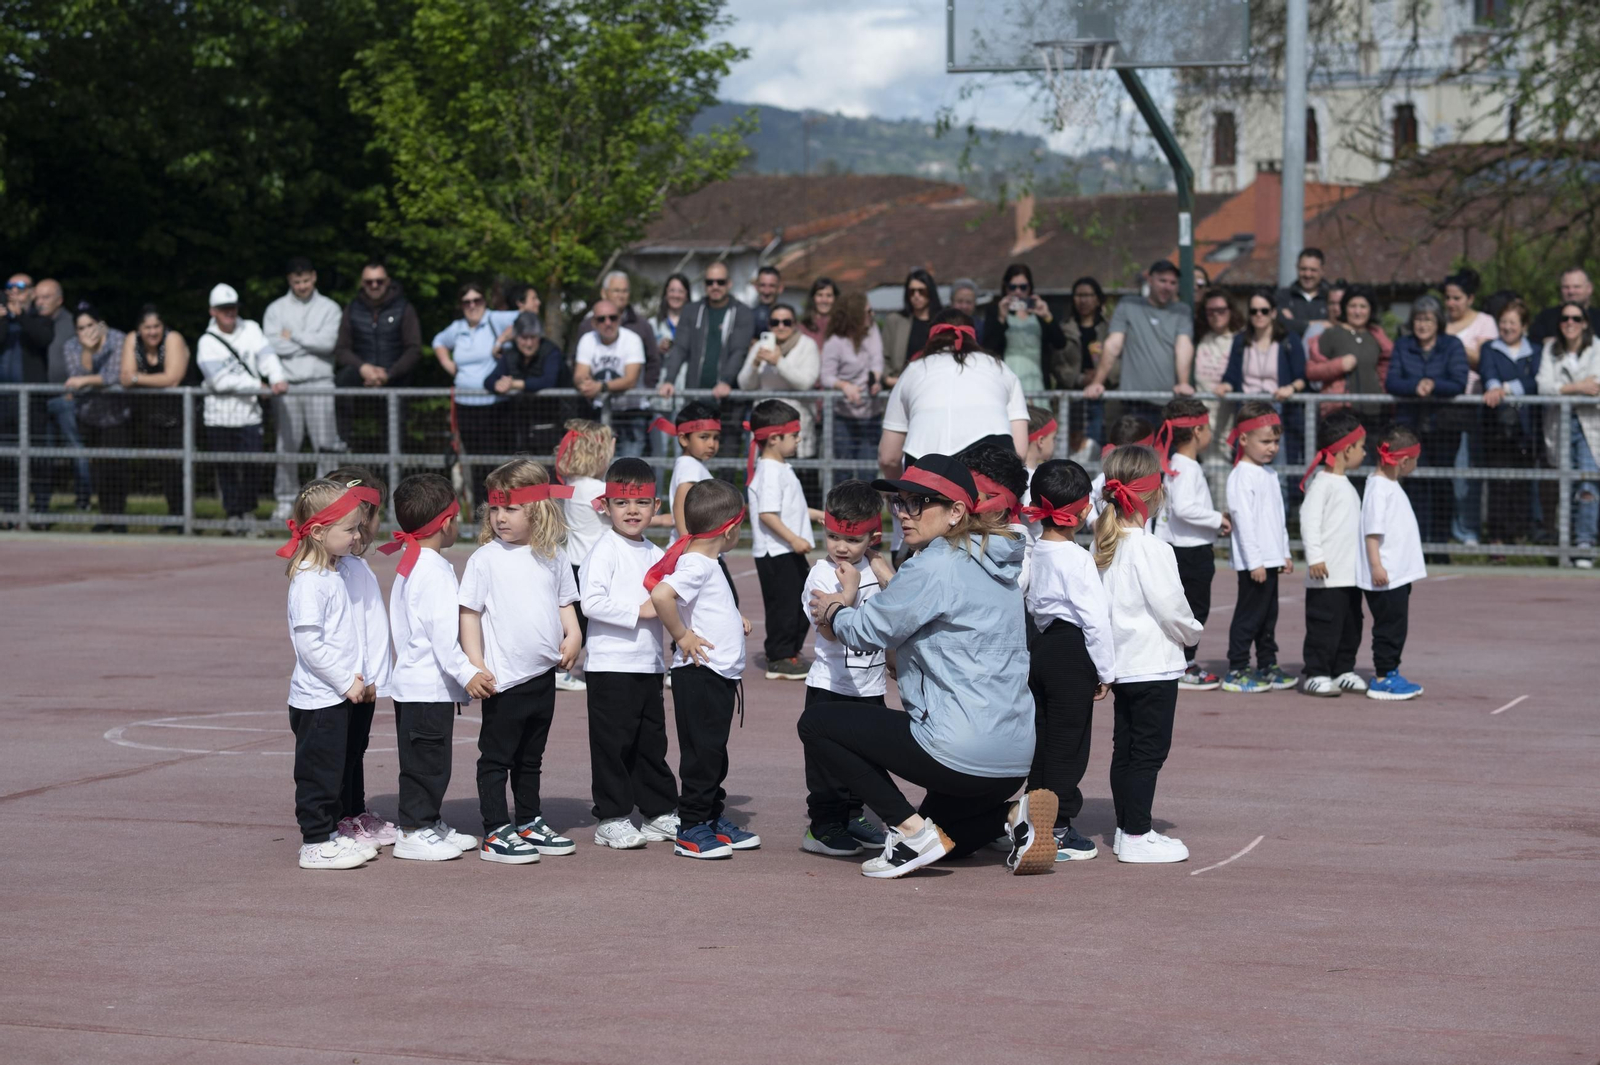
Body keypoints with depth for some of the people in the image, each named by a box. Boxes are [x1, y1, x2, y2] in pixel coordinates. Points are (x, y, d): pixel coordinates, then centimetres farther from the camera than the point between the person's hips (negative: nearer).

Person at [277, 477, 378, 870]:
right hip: (318, 699, -9)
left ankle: (329, 834, 25)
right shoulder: (309, 581, -19)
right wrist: (346, 682, -18)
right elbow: (308, 643, -23)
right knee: (318, 771, -2)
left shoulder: (330, 575, 12)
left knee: (333, 770, 16)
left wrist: (354, 676, 10)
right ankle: (316, 844, 5)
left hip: (337, 695, 9)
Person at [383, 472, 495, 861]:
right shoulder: (436, 570, -17)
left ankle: (430, 824, 25)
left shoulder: (409, 564, 15)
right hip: (430, 685, -10)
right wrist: (466, 673, -25)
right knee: (427, 759, -3)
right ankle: (412, 832, 1)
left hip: (410, 679, 10)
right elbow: (443, 631, -24)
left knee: (426, 759, 17)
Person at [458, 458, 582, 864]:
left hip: (543, 674, 5)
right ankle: (495, 833, 4)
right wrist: (476, 666, -13)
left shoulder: (553, 557, 5)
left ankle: (530, 823, 29)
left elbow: (565, 602, 17)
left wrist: (573, 635, -1)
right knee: (496, 757, 1)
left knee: (531, 757, 18)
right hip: (504, 678, -5)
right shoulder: (485, 559, -8)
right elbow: (469, 613, -8)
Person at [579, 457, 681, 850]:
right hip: (611, 665, -7)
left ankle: (661, 812, 23)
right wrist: (639, 611, -20)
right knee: (613, 743, -3)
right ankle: (611, 819, 4)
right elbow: (591, 602, -20)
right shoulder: (605, 551, -9)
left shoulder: (655, 554, 13)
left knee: (651, 741, 15)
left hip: (649, 663, 7)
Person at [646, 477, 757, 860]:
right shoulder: (696, 566, -19)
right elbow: (661, 595, -35)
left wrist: (735, 618, 15)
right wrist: (682, 636, -23)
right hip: (699, 674, -10)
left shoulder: (706, 563, 13)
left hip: (721, 675, 10)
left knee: (714, 751, 17)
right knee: (701, 751, -5)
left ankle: (715, 818, 27)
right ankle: (691, 830, 1)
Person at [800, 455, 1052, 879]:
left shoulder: (934, 566, -14)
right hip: (1015, 756, 10)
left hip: (960, 754, -10)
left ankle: (911, 829, -3)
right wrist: (850, 606, 14)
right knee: (947, 838, 34)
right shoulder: (992, 564, 14)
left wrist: (835, 614, 15)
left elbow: (869, 632, -5)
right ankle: (1013, 813, 7)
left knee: (816, 723, 2)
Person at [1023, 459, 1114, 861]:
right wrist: (1105, 671, -9)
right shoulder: (1078, 559, -17)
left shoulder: (1035, 552, 7)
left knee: (1042, 739, 14)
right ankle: (1058, 831, 0)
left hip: (1041, 647, 8)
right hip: (1071, 654, -8)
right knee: (1068, 744, -2)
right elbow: (1095, 619, -18)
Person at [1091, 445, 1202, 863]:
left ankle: (1126, 829, 21)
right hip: (1153, 664, -8)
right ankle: (1137, 837, -2)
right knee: (1149, 750, -3)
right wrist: (1192, 632, 2)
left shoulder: (1105, 545, 6)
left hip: (1120, 664, 8)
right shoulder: (1151, 549, -19)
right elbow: (1170, 607, -18)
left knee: (1125, 747, 13)